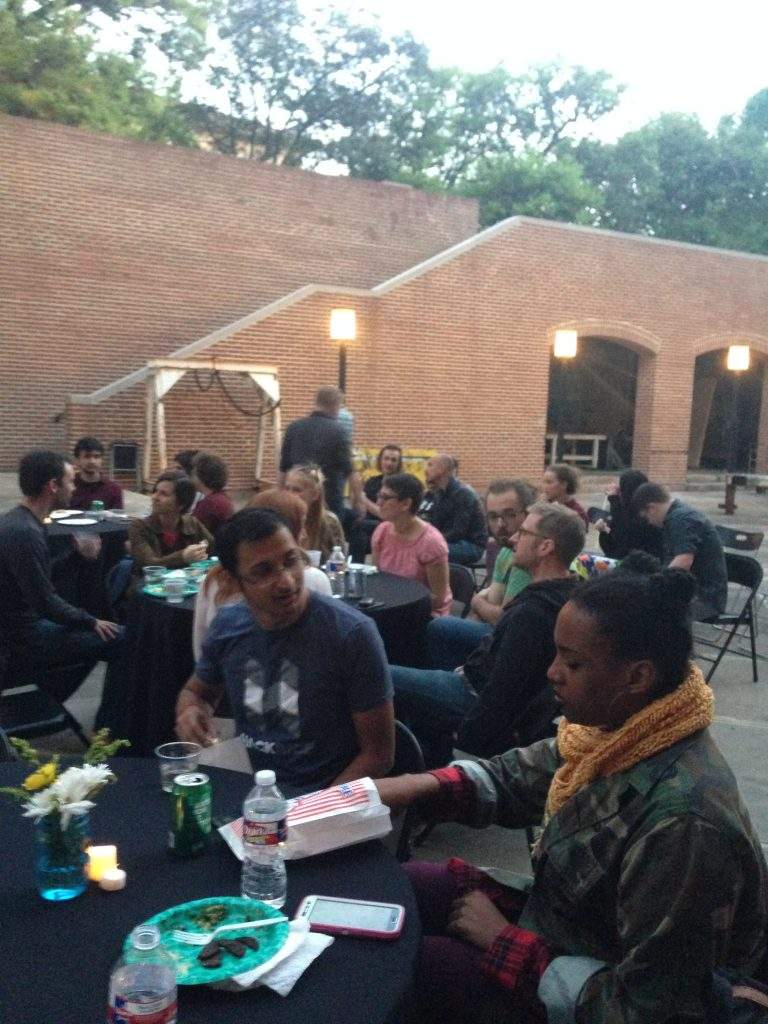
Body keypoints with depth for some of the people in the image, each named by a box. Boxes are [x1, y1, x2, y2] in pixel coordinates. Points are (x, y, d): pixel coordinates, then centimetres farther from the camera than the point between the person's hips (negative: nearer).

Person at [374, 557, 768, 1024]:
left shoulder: (684, 822, -37)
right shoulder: (620, 727, -12)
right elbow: (522, 775, 5)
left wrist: (507, 942, -19)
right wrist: (423, 785, -11)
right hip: (559, 916, 7)